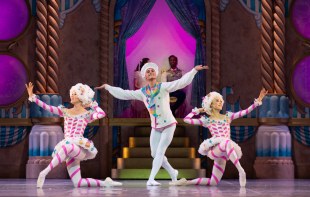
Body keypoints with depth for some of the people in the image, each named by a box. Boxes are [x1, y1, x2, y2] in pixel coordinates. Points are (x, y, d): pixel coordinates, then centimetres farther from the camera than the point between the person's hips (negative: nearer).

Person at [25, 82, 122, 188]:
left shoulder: (87, 114, 2)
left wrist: (93, 104, 0)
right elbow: (47, 107, 7)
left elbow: (102, 114, -17)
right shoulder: (65, 111, 14)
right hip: (69, 151, 5)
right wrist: (32, 96, -1)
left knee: (66, 147, -41)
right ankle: (105, 183, 11)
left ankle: (44, 172, -38)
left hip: (79, 147, -5)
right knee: (77, 183, -5)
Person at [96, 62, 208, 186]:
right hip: (155, 127, 5)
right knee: (155, 154, 4)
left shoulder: (164, 87, -10)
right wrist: (108, 87, 14)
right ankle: (173, 173, 25)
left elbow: (181, 82, -19)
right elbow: (124, 94, 11)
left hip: (169, 125, -5)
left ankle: (151, 179, -12)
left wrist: (194, 70, -30)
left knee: (160, 152, -11)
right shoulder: (142, 92, 3)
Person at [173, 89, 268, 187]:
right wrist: (198, 110, 21)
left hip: (223, 152, 6)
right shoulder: (207, 120, 13)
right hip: (214, 150, -6)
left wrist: (258, 101, 3)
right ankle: (240, 170, -45)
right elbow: (186, 119, 12)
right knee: (227, 142, -38)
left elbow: (245, 112, 12)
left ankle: (187, 182, 10)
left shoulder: (227, 116, 21)